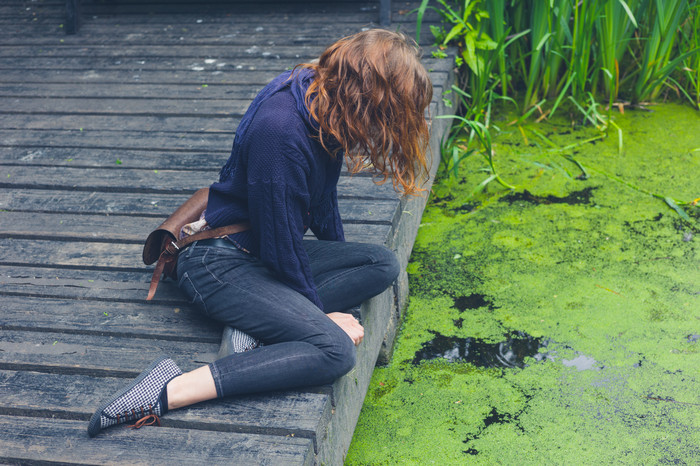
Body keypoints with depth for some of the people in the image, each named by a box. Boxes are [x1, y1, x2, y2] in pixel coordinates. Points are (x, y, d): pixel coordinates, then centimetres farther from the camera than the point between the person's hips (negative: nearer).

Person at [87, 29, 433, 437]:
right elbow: (280, 241, -22)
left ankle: (253, 326, -12)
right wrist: (320, 313, -10)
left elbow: (323, 200, 13)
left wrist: (341, 268, 20)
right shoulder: (280, 130, -29)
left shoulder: (323, 104, 0)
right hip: (219, 262, -10)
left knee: (383, 264, -3)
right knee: (335, 350, -24)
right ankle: (169, 391, -26)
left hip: (270, 250, 10)